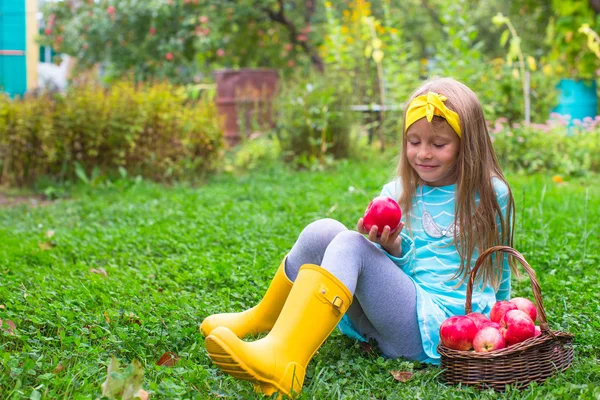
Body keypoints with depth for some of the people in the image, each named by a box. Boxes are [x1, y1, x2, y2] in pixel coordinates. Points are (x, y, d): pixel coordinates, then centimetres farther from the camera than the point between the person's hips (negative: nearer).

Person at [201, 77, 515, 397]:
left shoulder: (490, 196, 3)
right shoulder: (397, 194, 13)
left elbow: (498, 271, 14)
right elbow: (401, 266, 11)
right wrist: (392, 248, -8)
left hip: (440, 324, -5)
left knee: (352, 245, -27)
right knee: (323, 231, -15)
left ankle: (282, 359, -40)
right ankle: (264, 320, 3)